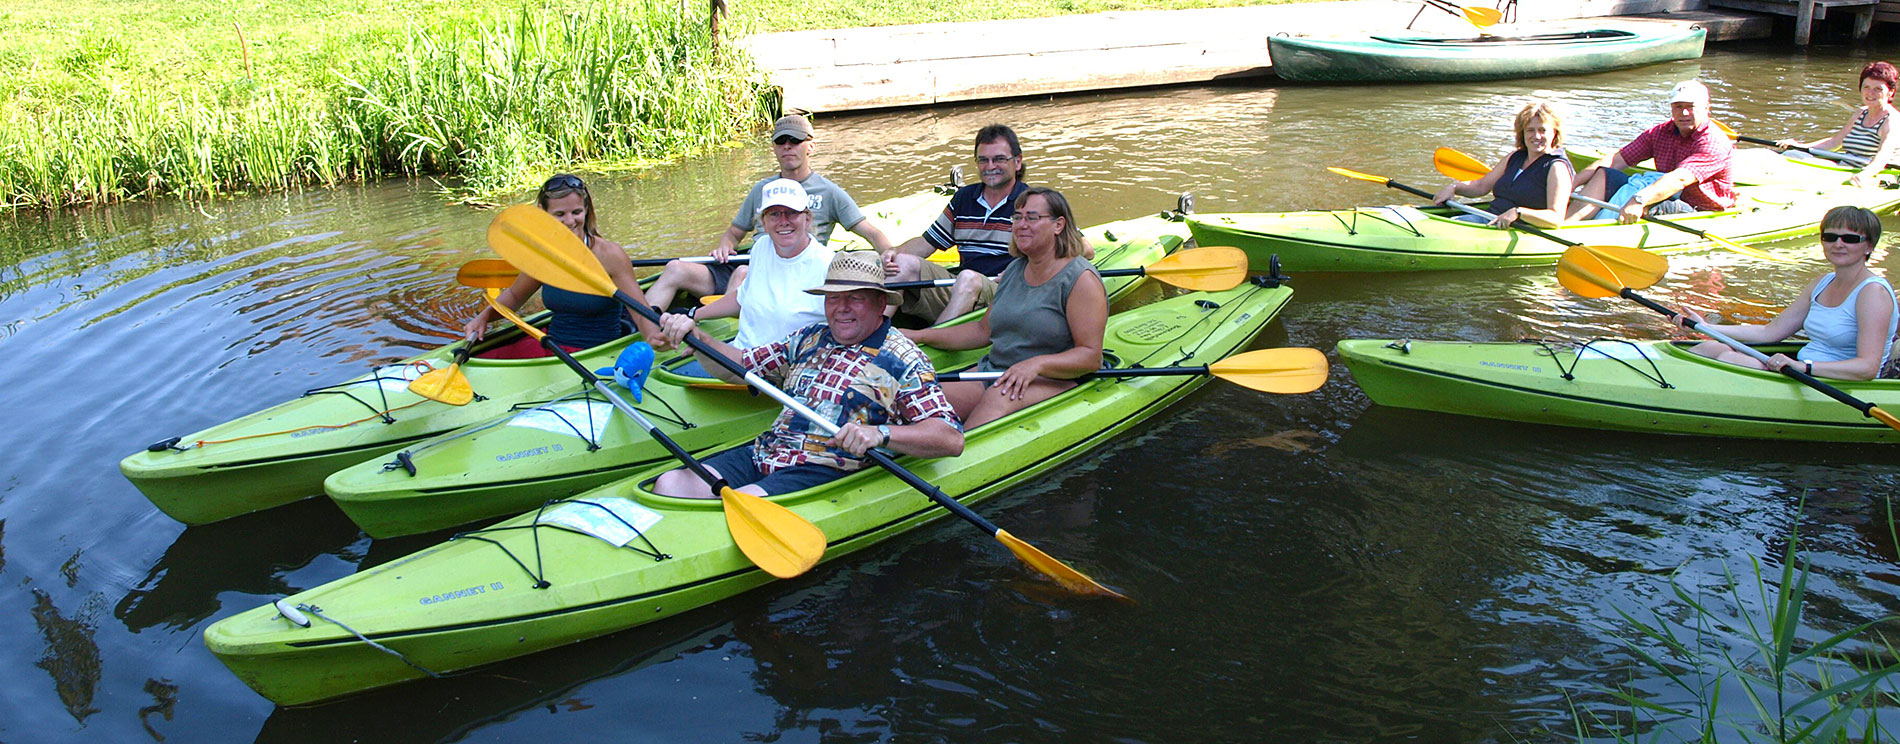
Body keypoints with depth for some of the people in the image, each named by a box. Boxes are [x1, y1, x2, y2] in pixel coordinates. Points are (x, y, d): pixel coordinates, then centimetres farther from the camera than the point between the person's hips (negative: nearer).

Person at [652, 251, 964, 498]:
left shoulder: (903, 360, -1)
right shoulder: (809, 338, 19)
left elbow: (952, 439, -12)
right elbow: (739, 367, 23)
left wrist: (879, 433, -28)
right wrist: (697, 336, 3)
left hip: (827, 473, -6)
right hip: (762, 455, 6)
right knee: (670, 485, -15)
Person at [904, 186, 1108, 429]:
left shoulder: (1081, 279, -7)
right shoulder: (1014, 270, 15)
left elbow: (1091, 356, -13)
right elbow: (983, 331, 22)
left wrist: (1037, 364, -28)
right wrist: (918, 336, 16)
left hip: (1054, 380, -7)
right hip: (993, 371, 7)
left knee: (999, 398, -39)